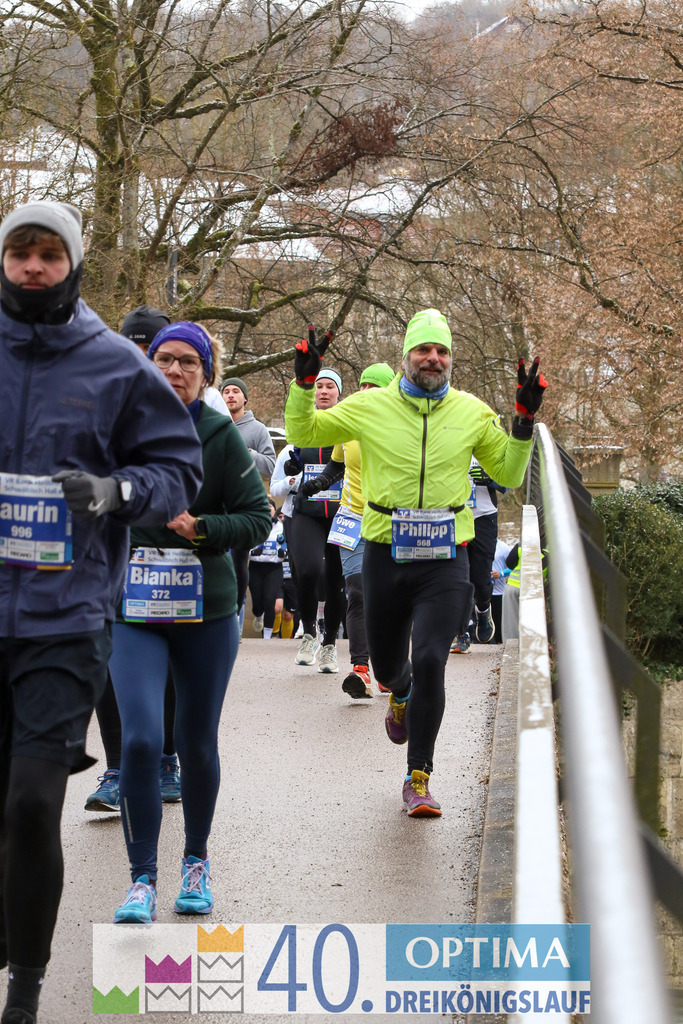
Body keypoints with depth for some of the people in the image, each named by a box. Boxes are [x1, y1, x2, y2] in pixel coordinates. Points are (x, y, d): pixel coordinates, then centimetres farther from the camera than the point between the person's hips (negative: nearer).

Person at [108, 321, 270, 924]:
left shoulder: (221, 436, -3)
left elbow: (258, 517, -2)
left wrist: (202, 528, -17)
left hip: (207, 612, 0)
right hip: (134, 612, 0)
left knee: (198, 743, 10)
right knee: (140, 739, -14)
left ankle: (196, 863, 31)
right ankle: (142, 879, -4)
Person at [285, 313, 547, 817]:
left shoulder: (473, 413, 4)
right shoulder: (370, 406, 0)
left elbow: (509, 474, 12)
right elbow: (302, 433, 7)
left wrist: (524, 421, -1)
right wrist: (304, 383, -7)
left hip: (445, 559, -1)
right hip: (385, 554, 1)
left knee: (429, 661, -16)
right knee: (386, 664, 14)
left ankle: (419, 779, -5)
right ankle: (401, 696, 55)